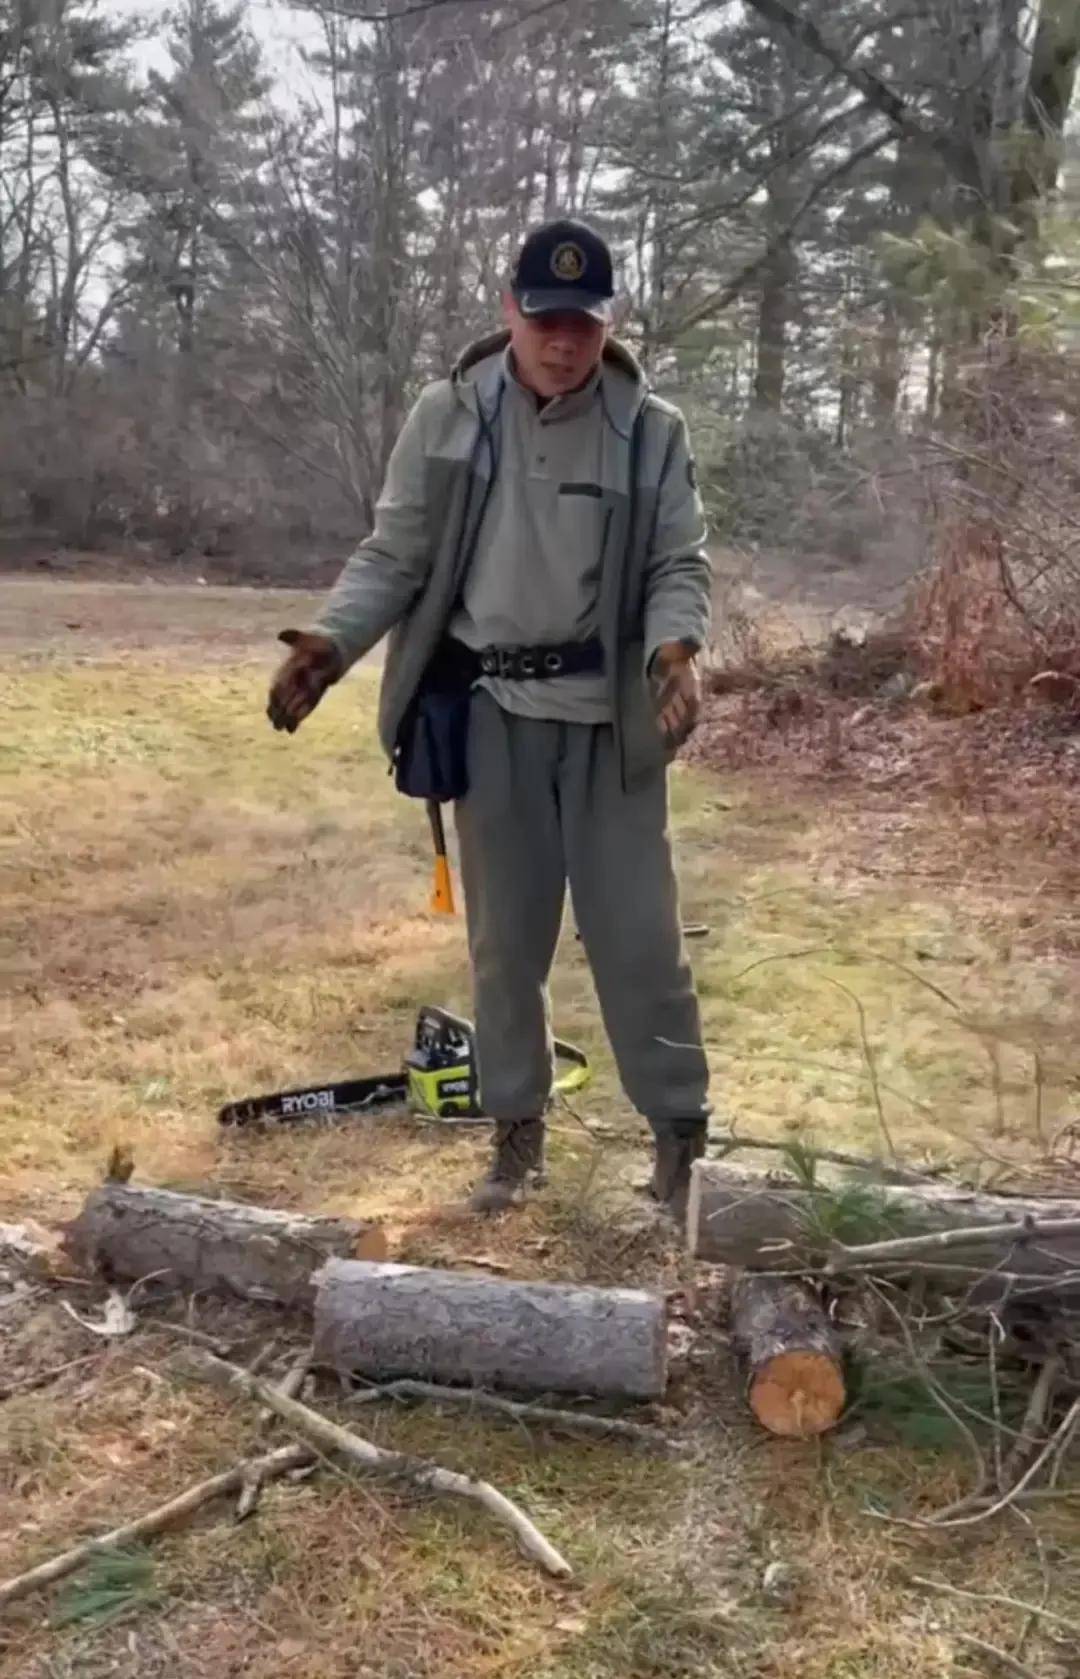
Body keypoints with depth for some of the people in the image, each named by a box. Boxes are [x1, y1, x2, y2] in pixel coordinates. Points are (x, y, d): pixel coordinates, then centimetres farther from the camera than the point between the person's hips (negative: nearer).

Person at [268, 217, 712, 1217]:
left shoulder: (651, 431, -2)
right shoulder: (447, 415, -1)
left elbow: (680, 566, -1)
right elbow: (394, 556, 2)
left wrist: (673, 646, -23)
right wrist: (332, 640, -15)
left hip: (607, 713, -1)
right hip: (489, 711, 1)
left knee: (637, 935, 2)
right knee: (504, 937, 11)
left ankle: (681, 1135, 19)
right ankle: (517, 1132, 27)